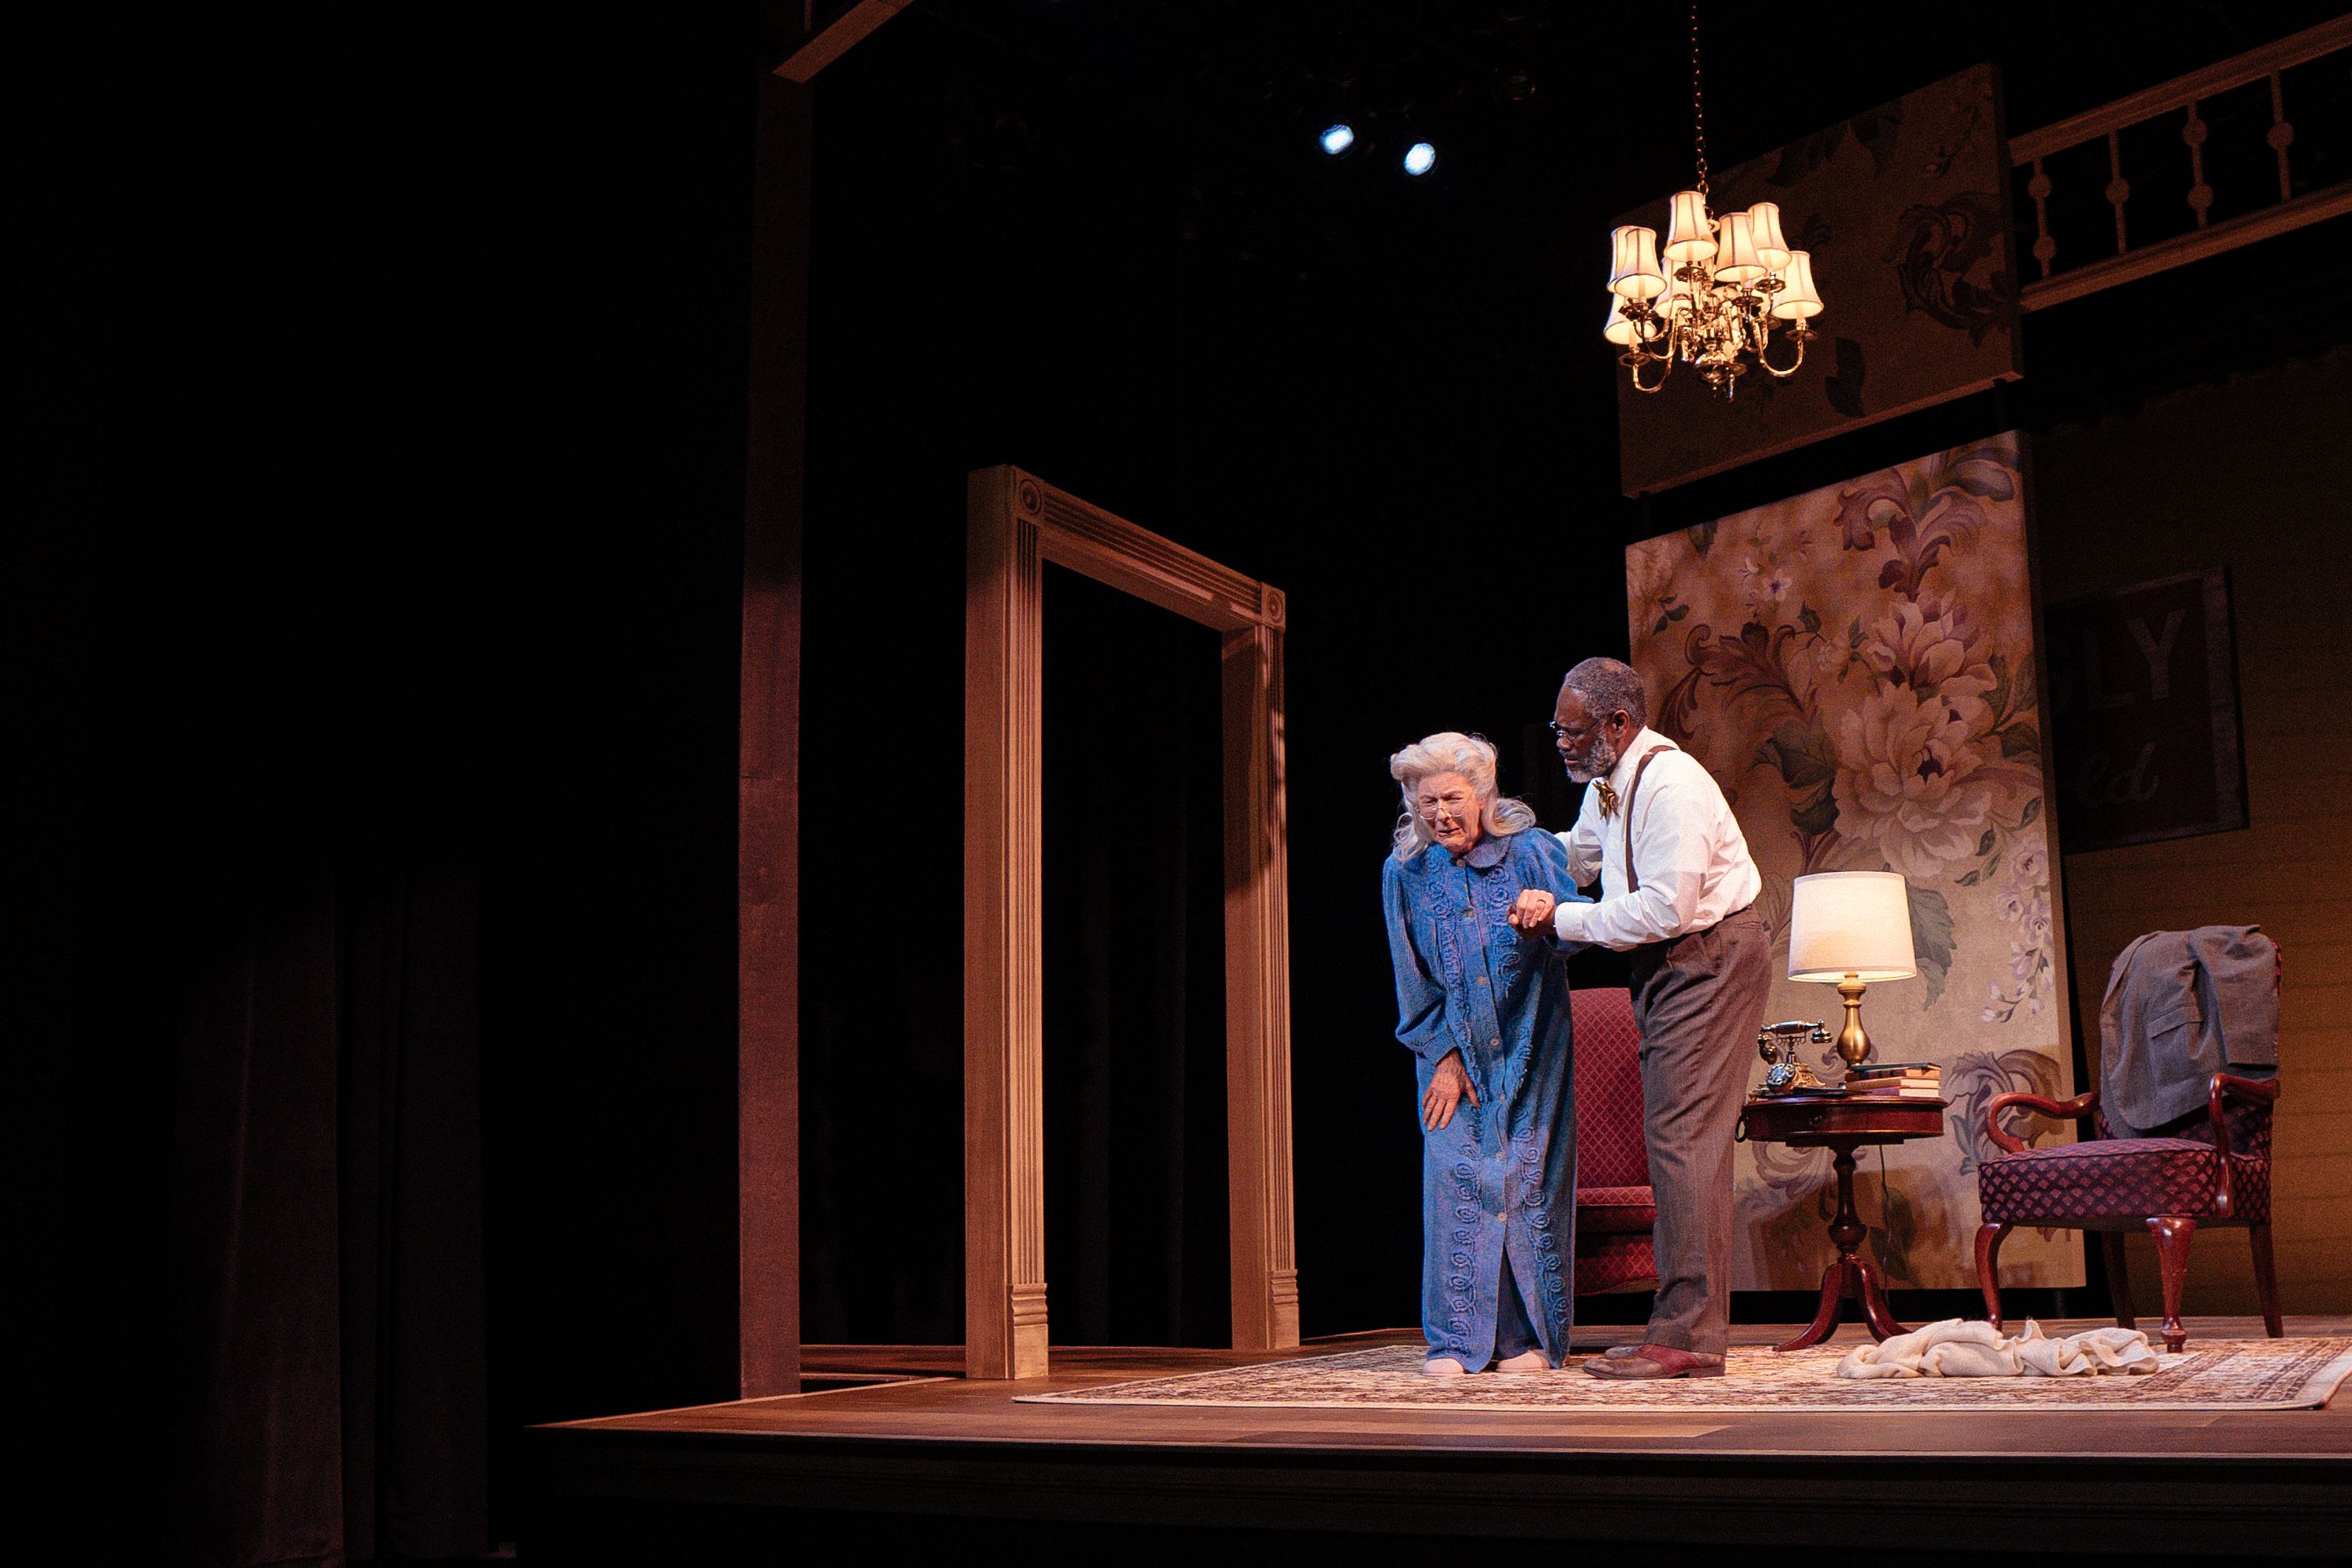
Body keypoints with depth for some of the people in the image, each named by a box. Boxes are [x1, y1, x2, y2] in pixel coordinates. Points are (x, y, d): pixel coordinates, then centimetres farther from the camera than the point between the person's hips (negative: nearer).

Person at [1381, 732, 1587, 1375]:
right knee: (1455, 1176, -6)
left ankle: (1529, 1336, 7)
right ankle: (1457, 1340, 1)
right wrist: (1444, 1055, -2)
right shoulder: (1405, 872, -2)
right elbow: (1414, 981, 4)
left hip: (1528, 1049, -1)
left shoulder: (1531, 852, -7)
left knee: (1528, 1178, -3)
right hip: (1453, 1050, 1)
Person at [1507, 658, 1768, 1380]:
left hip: (1711, 961, -10)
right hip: (1668, 968, 10)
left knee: (1683, 1137, -13)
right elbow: (1574, 856, 29)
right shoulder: (1608, 784, 11)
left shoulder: (1670, 786, -20)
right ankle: (1681, 1324, 15)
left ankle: (1690, 1337, -12)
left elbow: (1666, 908, -26)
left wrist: (1563, 919, -19)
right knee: (1675, 1139, 10)